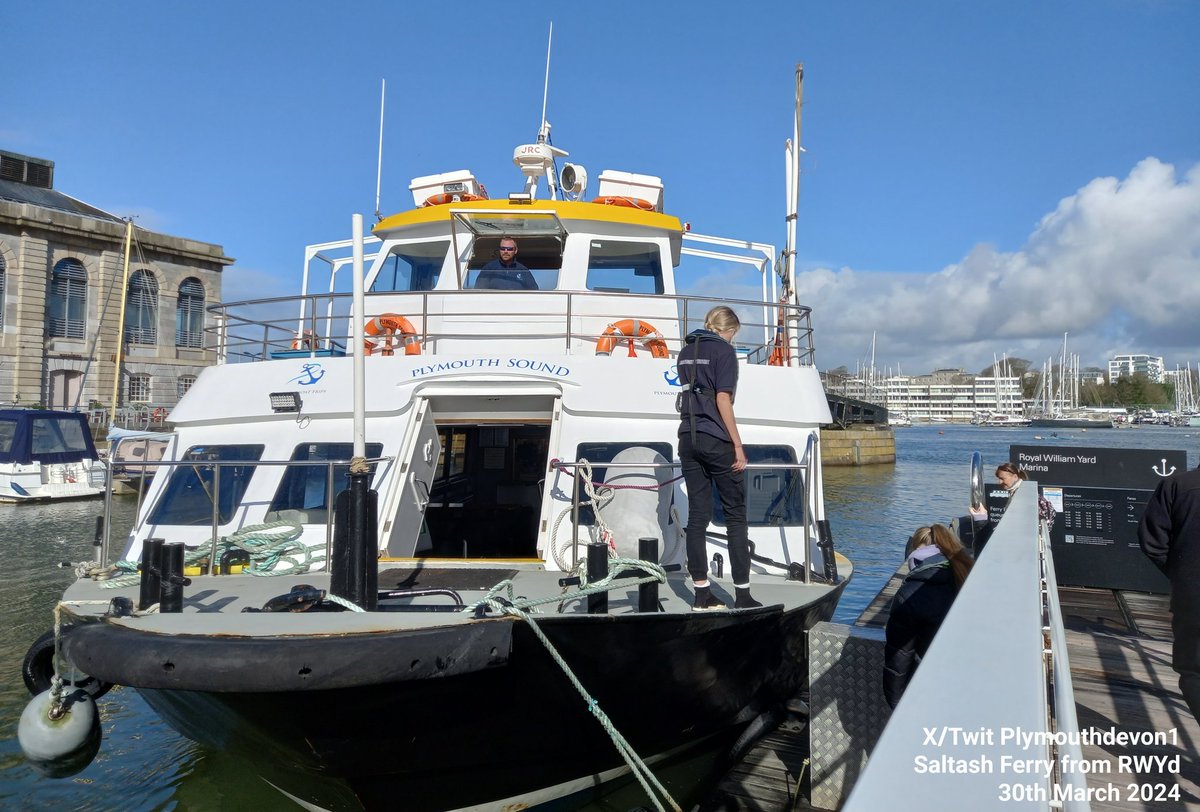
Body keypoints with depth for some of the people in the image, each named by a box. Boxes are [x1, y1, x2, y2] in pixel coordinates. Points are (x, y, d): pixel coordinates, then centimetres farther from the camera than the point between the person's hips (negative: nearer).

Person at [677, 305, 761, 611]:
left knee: (698, 516, 7)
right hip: (716, 440, -6)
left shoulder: (685, 351, 16)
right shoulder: (724, 350, -6)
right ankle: (742, 595, 5)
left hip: (688, 439, 7)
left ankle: (702, 594, 10)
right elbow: (723, 399, -13)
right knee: (735, 516, 3)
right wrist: (738, 445, -12)